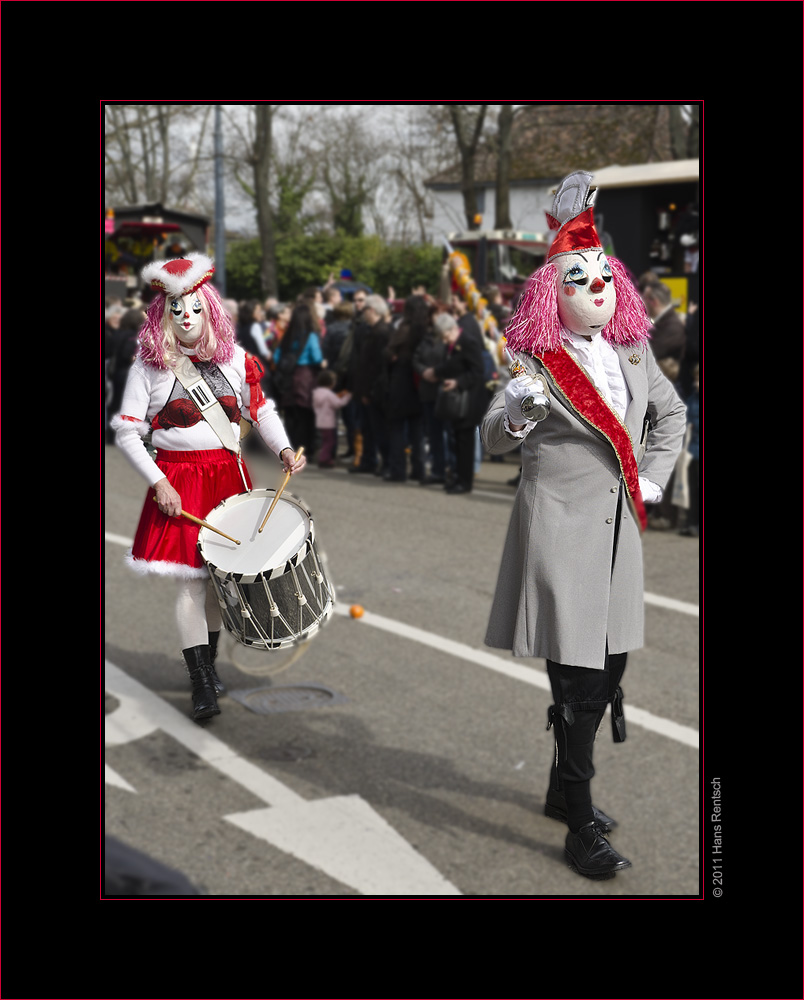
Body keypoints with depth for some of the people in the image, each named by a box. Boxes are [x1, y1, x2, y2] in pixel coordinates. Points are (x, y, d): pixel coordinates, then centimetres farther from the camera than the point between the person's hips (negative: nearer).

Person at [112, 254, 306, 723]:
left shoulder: (234, 359, 5)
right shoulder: (148, 367, -3)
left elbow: (261, 410, 13)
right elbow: (127, 433, -3)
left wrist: (284, 448, -5)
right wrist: (158, 483, -12)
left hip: (228, 476, 3)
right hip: (177, 481, -3)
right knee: (189, 578, -7)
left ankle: (210, 662, 26)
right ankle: (201, 685, -2)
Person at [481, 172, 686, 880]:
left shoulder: (633, 348, 8)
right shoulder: (539, 361, -8)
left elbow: (672, 412, 23)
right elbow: (493, 441, -10)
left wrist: (654, 476, 13)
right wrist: (515, 414, -30)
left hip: (618, 525, 7)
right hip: (562, 526, -7)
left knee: (608, 666, 14)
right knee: (579, 681, -7)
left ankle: (564, 790, 33)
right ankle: (582, 827, 5)